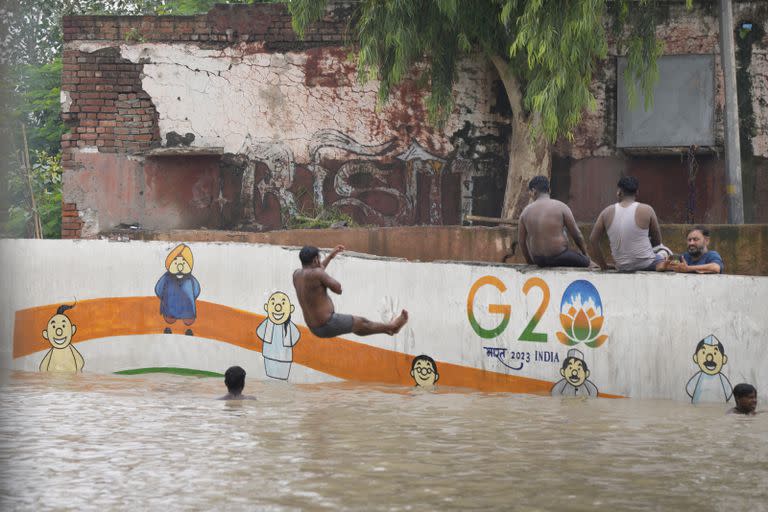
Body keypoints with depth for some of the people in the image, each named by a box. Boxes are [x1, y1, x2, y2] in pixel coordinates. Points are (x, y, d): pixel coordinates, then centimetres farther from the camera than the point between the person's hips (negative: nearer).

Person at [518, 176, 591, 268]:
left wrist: (530, 262, 21)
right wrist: (585, 254, 12)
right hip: (559, 258, -4)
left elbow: (521, 241, 6)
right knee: (585, 261, 17)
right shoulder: (561, 207, -9)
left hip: (538, 260, 4)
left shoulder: (526, 211, 0)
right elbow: (576, 234, -5)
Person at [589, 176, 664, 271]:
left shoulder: (607, 212, -3)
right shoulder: (647, 210, -10)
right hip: (646, 265, -3)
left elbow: (593, 240, 2)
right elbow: (657, 241, 1)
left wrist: (603, 265, 13)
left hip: (622, 267, 3)